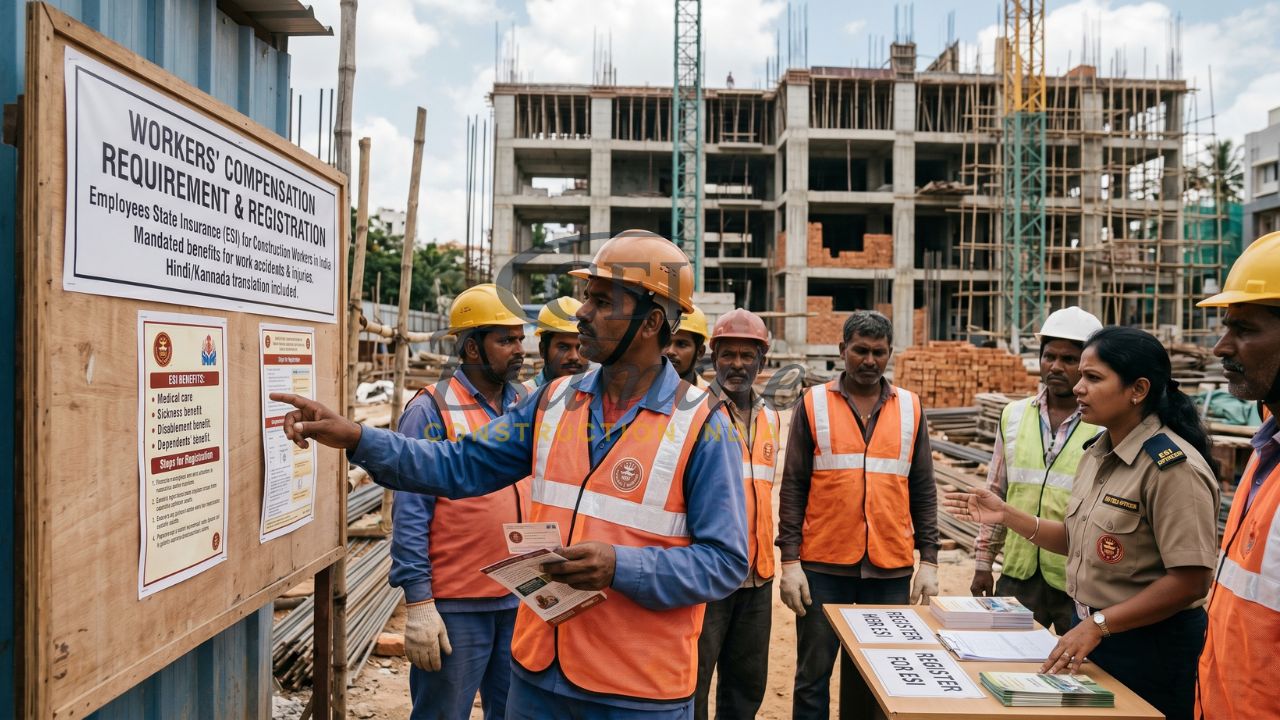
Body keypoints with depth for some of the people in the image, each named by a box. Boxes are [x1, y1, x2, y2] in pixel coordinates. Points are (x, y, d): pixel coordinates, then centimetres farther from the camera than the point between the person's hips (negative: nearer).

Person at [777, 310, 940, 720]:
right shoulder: (814, 404, 1)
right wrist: (790, 562, -6)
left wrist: (928, 561, 4)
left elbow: (923, 491, 9)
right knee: (813, 676, 8)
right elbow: (793, 488, -1)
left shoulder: (910, 408, 7)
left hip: (891, 570, 2)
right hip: (823, 567, -1)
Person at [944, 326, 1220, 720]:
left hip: (1150, 646, -8)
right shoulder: (1097, 452, 5)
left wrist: (1098, 624, -24)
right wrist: (1006, 515, 2)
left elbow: (1190, 581, -23)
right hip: (1090, 631, 8)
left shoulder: (1173, 466, -21)